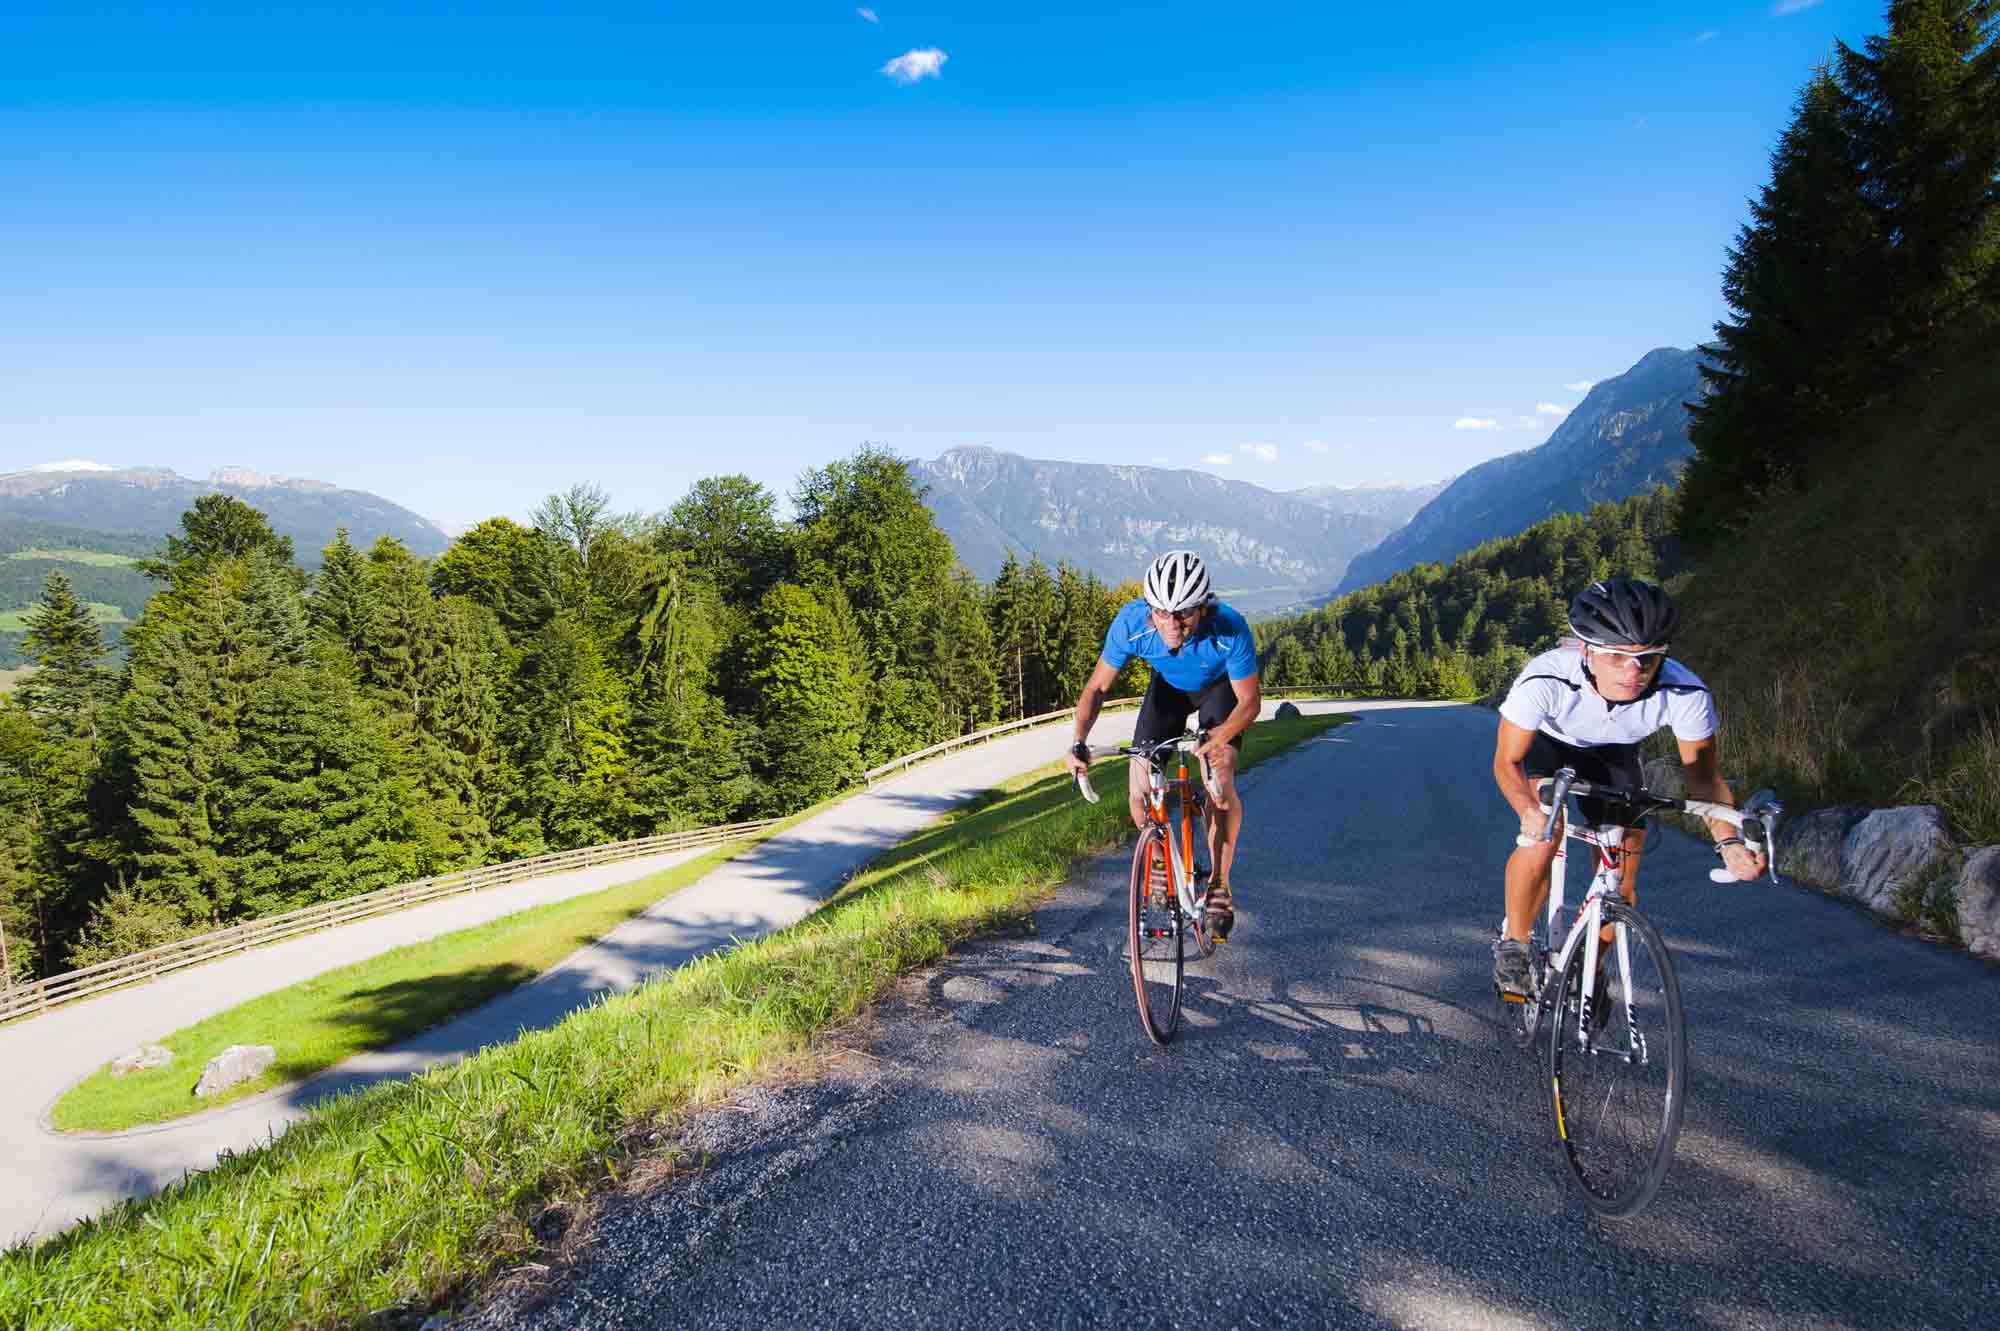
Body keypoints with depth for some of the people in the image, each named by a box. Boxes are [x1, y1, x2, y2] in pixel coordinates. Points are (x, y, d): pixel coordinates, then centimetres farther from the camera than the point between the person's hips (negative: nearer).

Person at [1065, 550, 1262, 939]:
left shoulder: (1230, 630, -39)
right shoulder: (1130, 623, -34)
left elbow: (1249, 700, -28)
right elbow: (1097, 686, -21)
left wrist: (1219, 738, -49)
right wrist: (1079, 741, -38)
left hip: (1221, 688, -2)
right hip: (1168, 686, 2)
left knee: (1220, 782, -23)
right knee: (1138, 787, -11)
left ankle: (1220, 885, -3)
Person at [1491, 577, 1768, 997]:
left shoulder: (1686, 693, -35)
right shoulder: (1544, 680, -42)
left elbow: (1703, 773, -19)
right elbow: (1507, 761, -30)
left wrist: (1728, 841, -36)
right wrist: (1530, 811, -51)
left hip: (1613, 754, 3)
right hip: (1546, 742, -2)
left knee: (1621, 884, -1)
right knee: (1543, 833, -29)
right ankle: (1513, 943, -6)